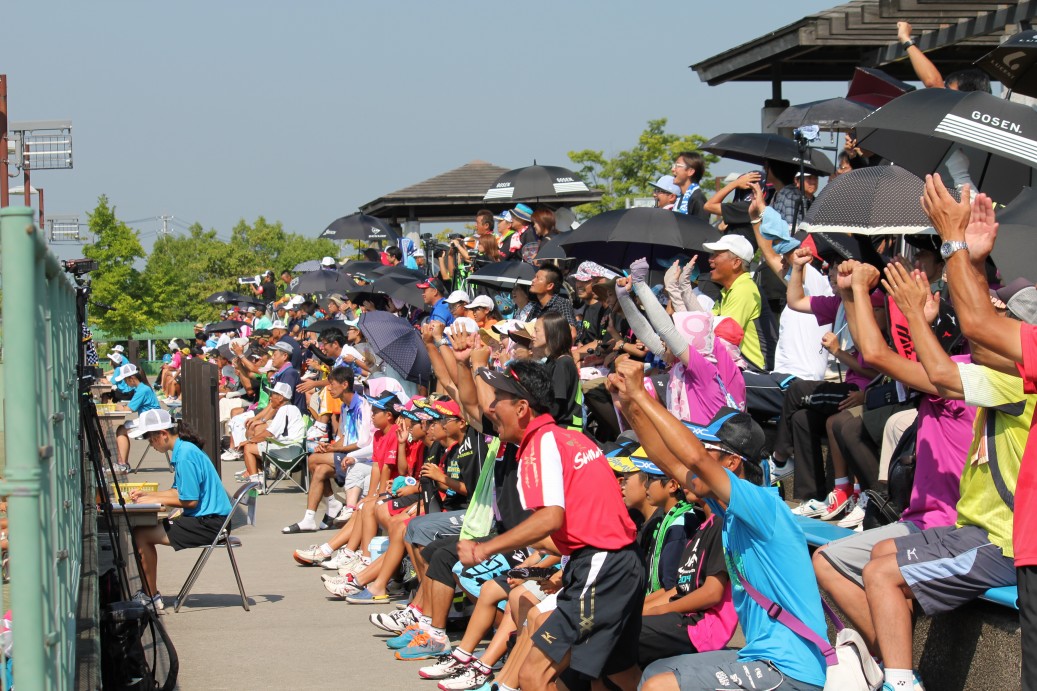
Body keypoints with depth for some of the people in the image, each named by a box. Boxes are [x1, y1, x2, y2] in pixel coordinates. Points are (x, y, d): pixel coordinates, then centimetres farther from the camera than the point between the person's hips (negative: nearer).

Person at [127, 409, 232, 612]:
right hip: (205, 519, 11)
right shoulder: (184, 450, 13)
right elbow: (179, 492, 21)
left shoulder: (185, 455, -18)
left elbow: (190, 500, -19)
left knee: (141, 534, -13)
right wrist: (147, 495, 12)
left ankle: (151, 596, -1)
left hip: (208, 523, -11)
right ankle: (148, 592, 19)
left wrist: (156, 500, -9)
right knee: (144, 530, 16)